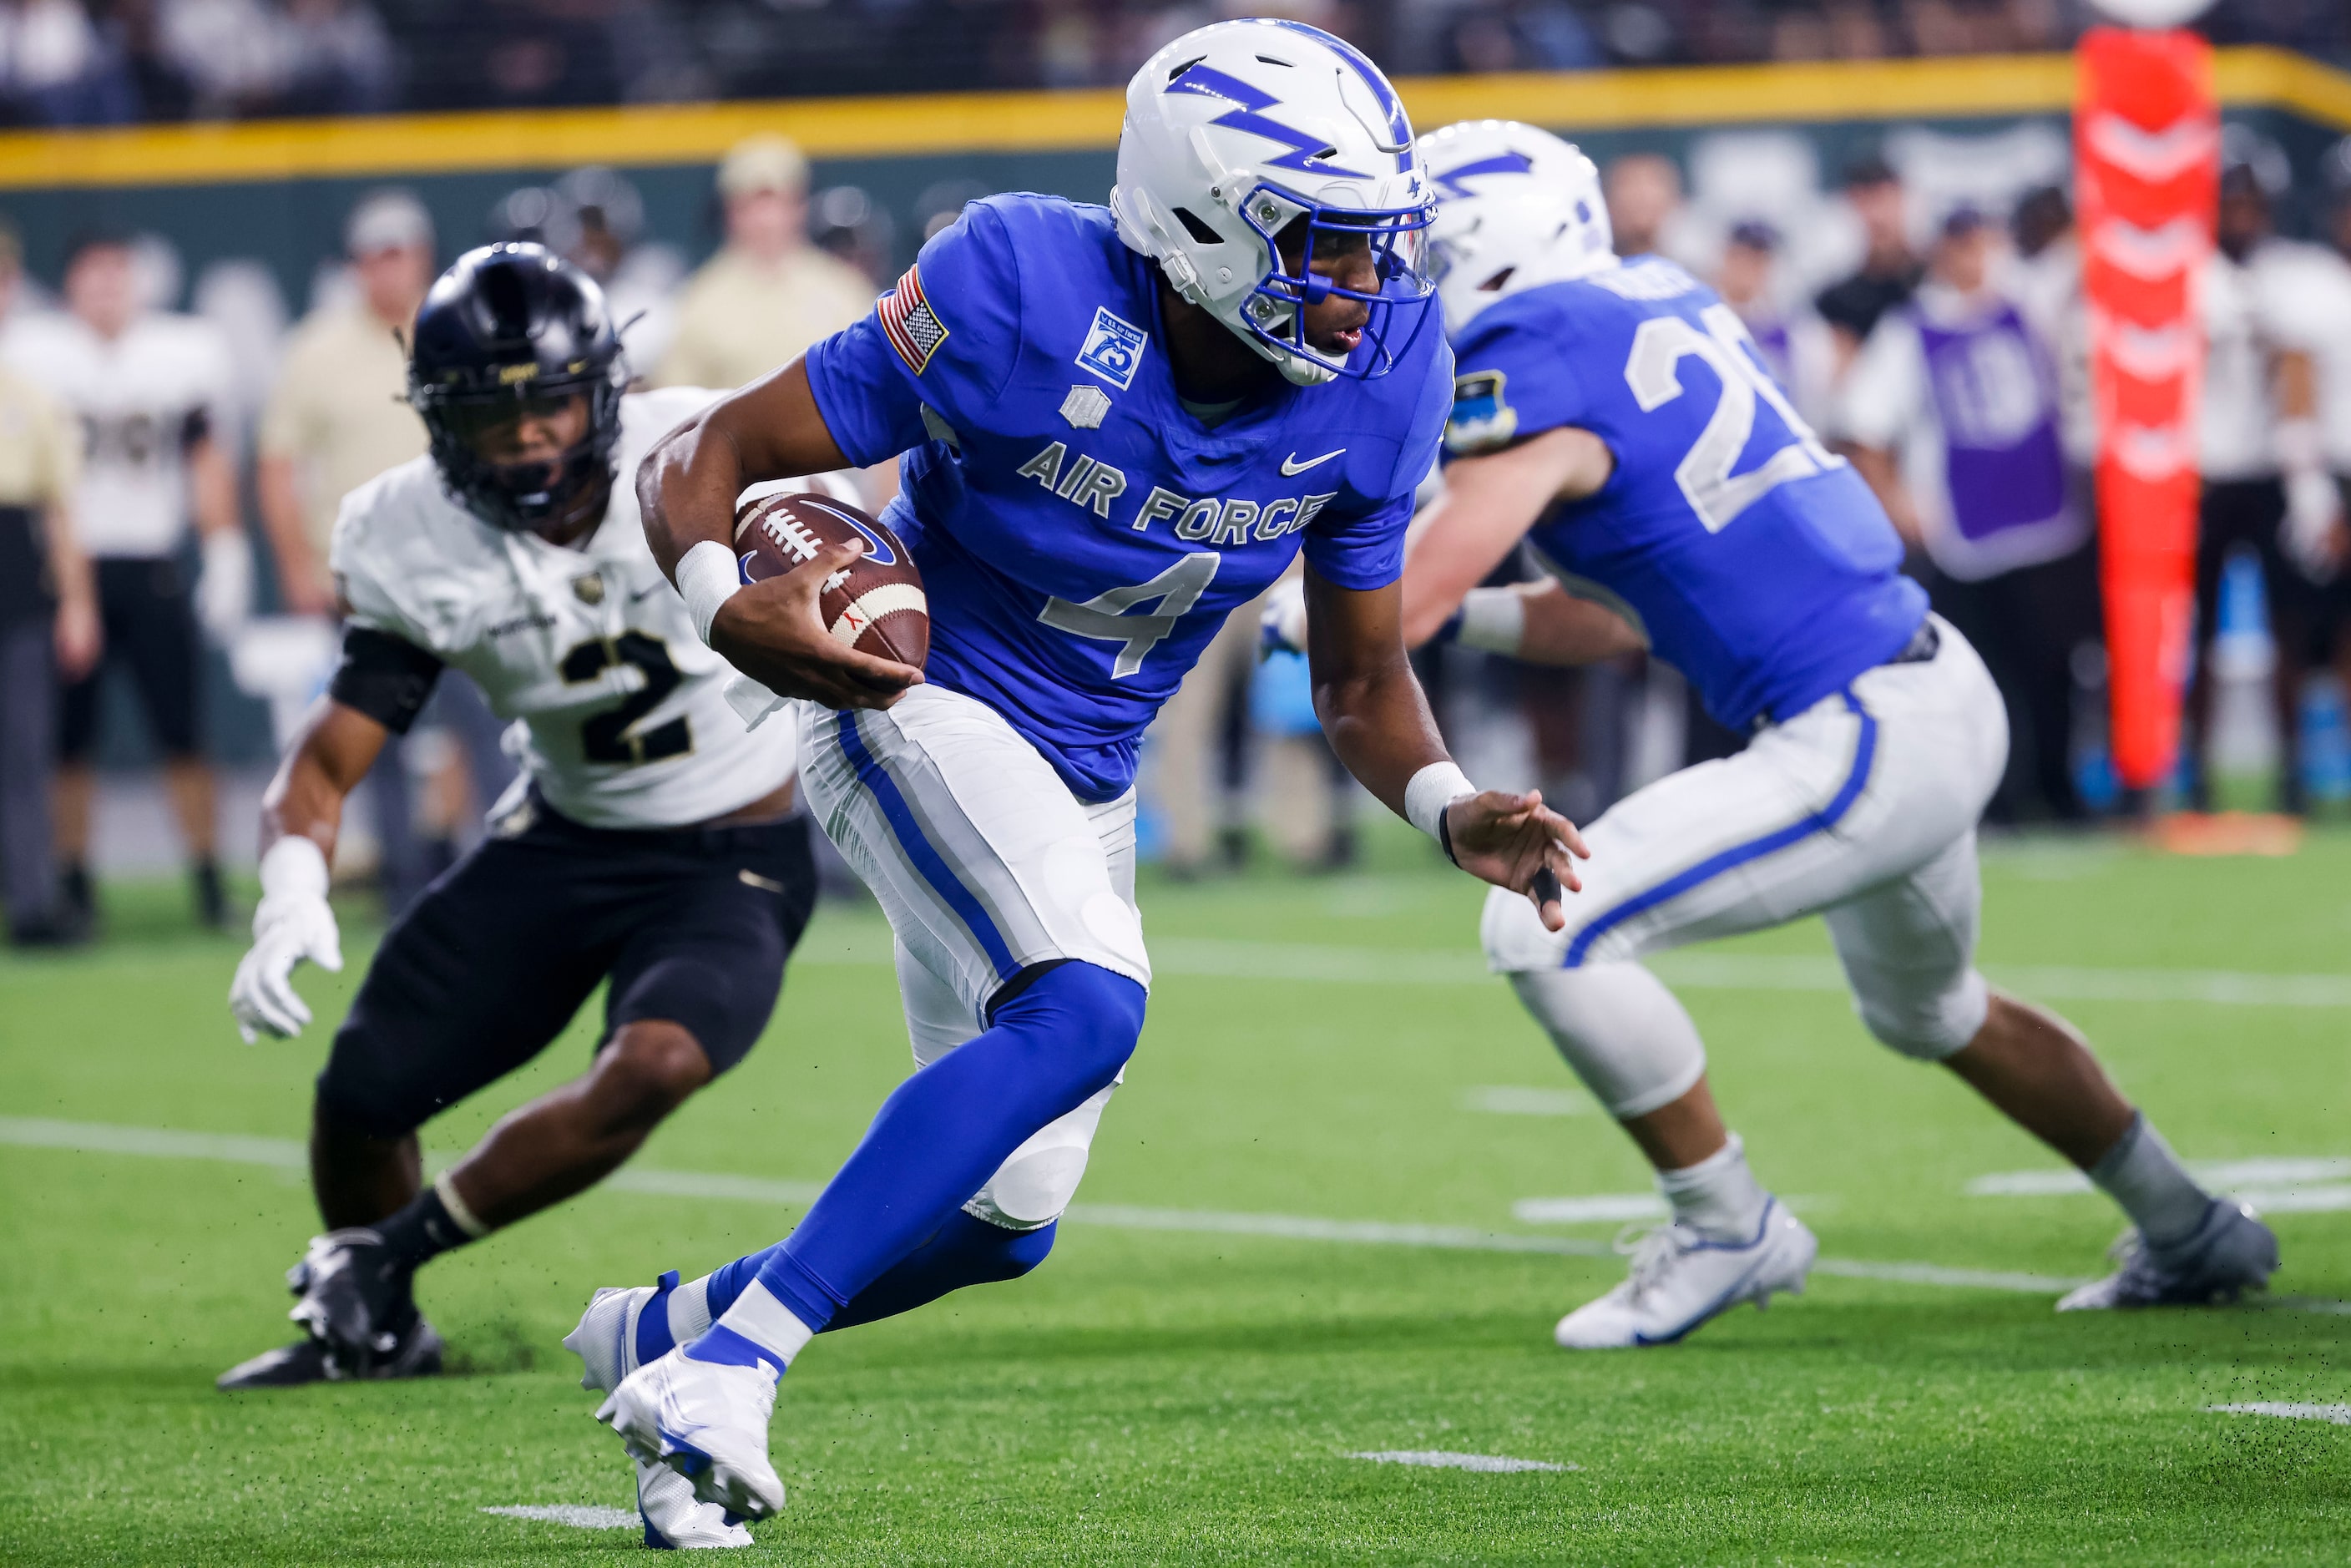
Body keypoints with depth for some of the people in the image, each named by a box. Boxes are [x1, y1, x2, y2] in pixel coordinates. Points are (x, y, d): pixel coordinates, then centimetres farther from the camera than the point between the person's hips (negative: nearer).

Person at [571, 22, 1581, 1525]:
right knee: (1082, 1008, -32)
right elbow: (708, 455, -19)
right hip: (921, 706, -7)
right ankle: (728, 1366, -29)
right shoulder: (1023, 294, -26)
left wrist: (1453, 810, -18)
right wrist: (726, 607, -40)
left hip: (1085, 781, 7)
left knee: (1003, 1221, 9)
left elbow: (1361, 679, 2)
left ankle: (661, 1330, 35)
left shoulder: (1378, 379, -11)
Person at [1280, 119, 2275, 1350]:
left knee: (1544, 933, -12)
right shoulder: (1661, 313, 13)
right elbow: (1621, 620, 20)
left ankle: (1726, 1228, 3)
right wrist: (1466, 613, 12)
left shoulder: (1532, 368, -15)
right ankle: (2192, 1235, 46)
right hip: (1941, 697, 10)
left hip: (1863, 748, -10)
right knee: (1928, 1011, 33)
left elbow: (1400, 607, -19)